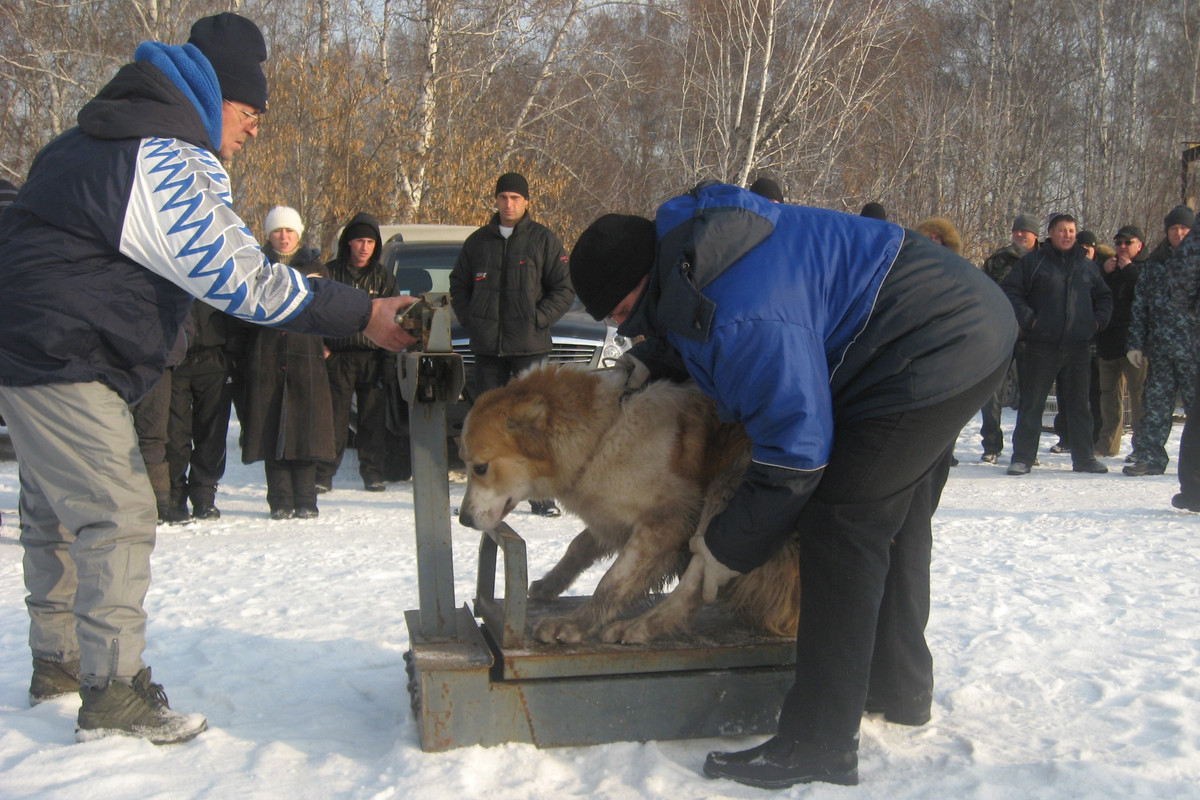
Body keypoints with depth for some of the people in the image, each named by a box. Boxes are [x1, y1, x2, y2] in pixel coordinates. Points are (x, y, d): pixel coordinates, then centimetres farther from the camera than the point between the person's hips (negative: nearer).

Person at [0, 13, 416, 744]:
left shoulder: (107, 137, 14)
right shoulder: (165, 164, -21)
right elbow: (246, 281, -25)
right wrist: (363, 315, -21)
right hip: (60, 364, -11)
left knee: (59, 513, 18)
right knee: (119, 517, -10)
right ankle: (113, 693, -6)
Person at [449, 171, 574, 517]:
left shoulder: (543, 239, 4)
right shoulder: (478, 241, 13)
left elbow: (564, 289, 2)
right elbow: (458, 285, 19)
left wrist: (538, 319, -9)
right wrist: (470, 319, 4)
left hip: (530, 346, -3)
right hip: (487, 347, 3)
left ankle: (542, 495, -1)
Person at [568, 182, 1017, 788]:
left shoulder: (744, 318, -31)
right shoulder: (682, 237, 0)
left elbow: (795, 454, -24)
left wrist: (728, 549, -12)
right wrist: (653, 359, 4)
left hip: (939, 347, -11)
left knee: (841, 526, -14)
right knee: (894, 521, 20)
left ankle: (818, 746, -12)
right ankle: (898, 688, 36)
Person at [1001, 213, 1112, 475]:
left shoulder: (1087, 267, 14)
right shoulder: (1032, 262, 1)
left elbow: (1104, 296, 26)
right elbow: (1010, 291, -3)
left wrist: (1098, 319, 9)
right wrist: (1027, 317, -12)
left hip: (1077, 347, 4)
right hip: (1040, 346, -4)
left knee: (1079, 405, 10)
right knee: (1032, 404, -1)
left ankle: (1084, 458, 19)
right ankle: (1022, 458, 3)